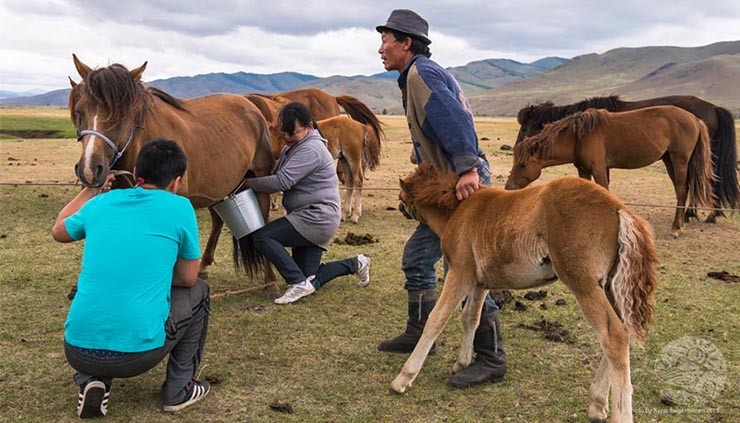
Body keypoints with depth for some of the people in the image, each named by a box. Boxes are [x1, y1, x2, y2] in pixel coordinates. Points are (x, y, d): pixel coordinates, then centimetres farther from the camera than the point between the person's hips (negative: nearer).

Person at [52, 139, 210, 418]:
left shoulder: (101, 202, 6)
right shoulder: (179, 207, -3)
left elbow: (58, 232, 28)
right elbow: (188, 278, 7)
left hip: (77, 353, 4)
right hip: (139, 353, -3)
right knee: (198, 292, 22)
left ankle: (91, 382, 14)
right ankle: (179, 389, 21)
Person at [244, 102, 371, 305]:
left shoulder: (310, 150, -18)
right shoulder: (292, 147, 15)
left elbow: (283, 181, -24)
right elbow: (277, 173, 16)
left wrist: (251, 183, -13)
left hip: (317, 218, -10)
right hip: (312, 219, 10)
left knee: (261, 236, -18)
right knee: (310, 283, 10)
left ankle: (299, 283, -16)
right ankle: (355, 264, 25)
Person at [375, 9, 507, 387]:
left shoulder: (422, 73, -11)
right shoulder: (416, 77, 22)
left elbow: (455, 119, -26)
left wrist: (467, 168, -35)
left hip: (465, 184, -11)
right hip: (446, 187, 11)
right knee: (416, 257, 17)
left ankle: (491, 360, 0)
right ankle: (419, 334, 31)